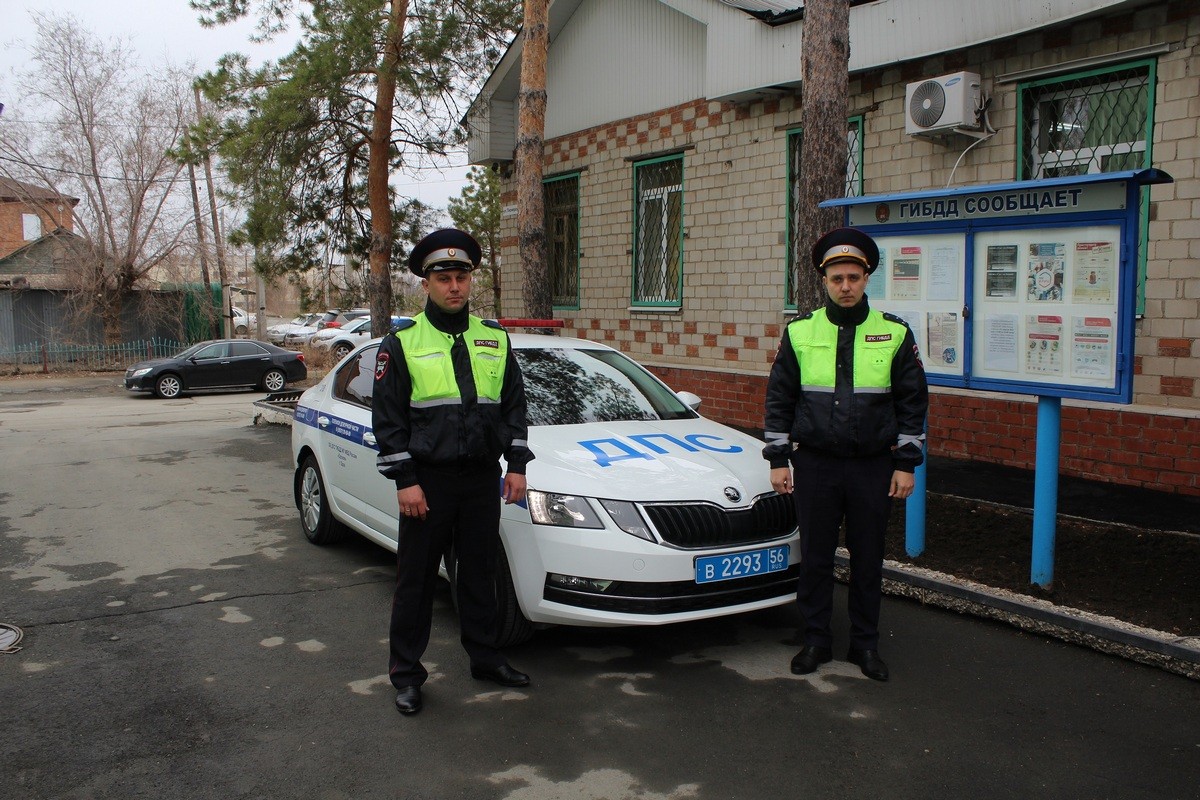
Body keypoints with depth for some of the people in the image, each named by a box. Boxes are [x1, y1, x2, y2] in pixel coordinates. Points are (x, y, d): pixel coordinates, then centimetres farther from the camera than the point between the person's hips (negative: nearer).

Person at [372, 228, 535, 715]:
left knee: (479, 575, 15)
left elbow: (514, 405, 11)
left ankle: (485, 660, 30)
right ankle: (406, 675, 18)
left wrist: (517, 464, 4)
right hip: (428, 482, -3)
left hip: (482, 479, 3)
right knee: (416, 581, 6)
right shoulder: (401, 343, -4)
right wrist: (404, 480, -12)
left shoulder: (494, 338, 7)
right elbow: (388, 418, -5)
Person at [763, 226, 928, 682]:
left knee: (868, 558, 9)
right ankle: (816, 640, 23)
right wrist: (778, 459, 0)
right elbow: (779, 398, 4)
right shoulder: (800, 332, 1)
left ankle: (865, 644, 24)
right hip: (814, 464, 0)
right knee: (815, 555, 8)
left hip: (873, 466, 0)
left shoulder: (895, 334, 0)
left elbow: (913, 401, 4)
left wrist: (906, 464, 0)